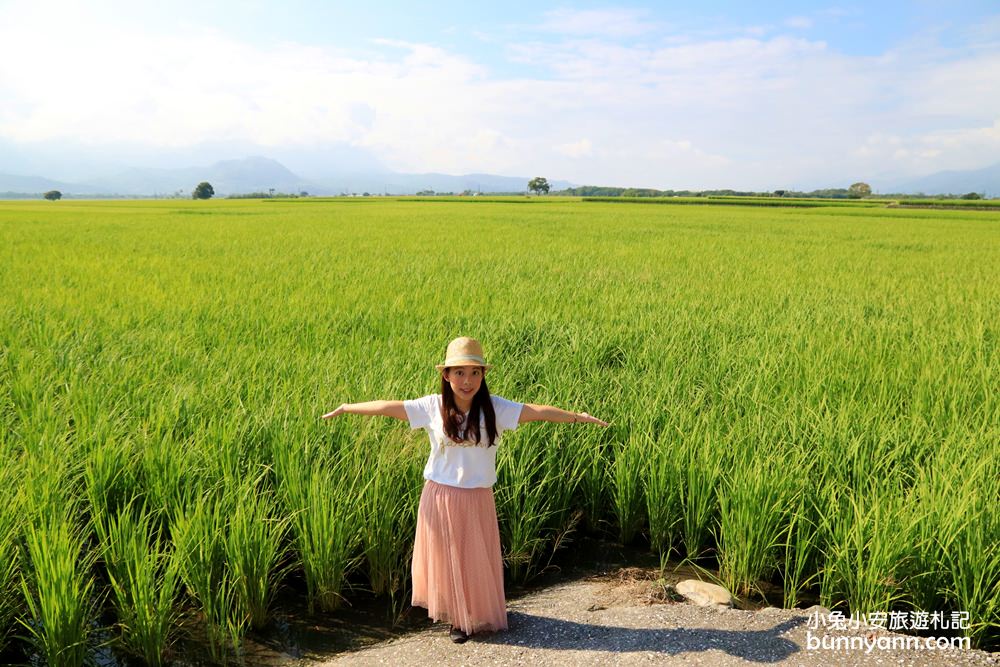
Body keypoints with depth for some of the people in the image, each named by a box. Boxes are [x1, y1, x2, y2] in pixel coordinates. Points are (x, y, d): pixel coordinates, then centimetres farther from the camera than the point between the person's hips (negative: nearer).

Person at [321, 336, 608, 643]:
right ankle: (455, 615, 34)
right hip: (440, 497, 1)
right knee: (445, 559, 13)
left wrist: (577, 416, -25)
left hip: (477, 500, -1)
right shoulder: (432, 407, -7)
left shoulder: (495, 408, -10)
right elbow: (388, 407, -3)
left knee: (476, 561, 9)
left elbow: (537, 411, -17)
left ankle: (476, 615, 30)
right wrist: (347, 407, 0)